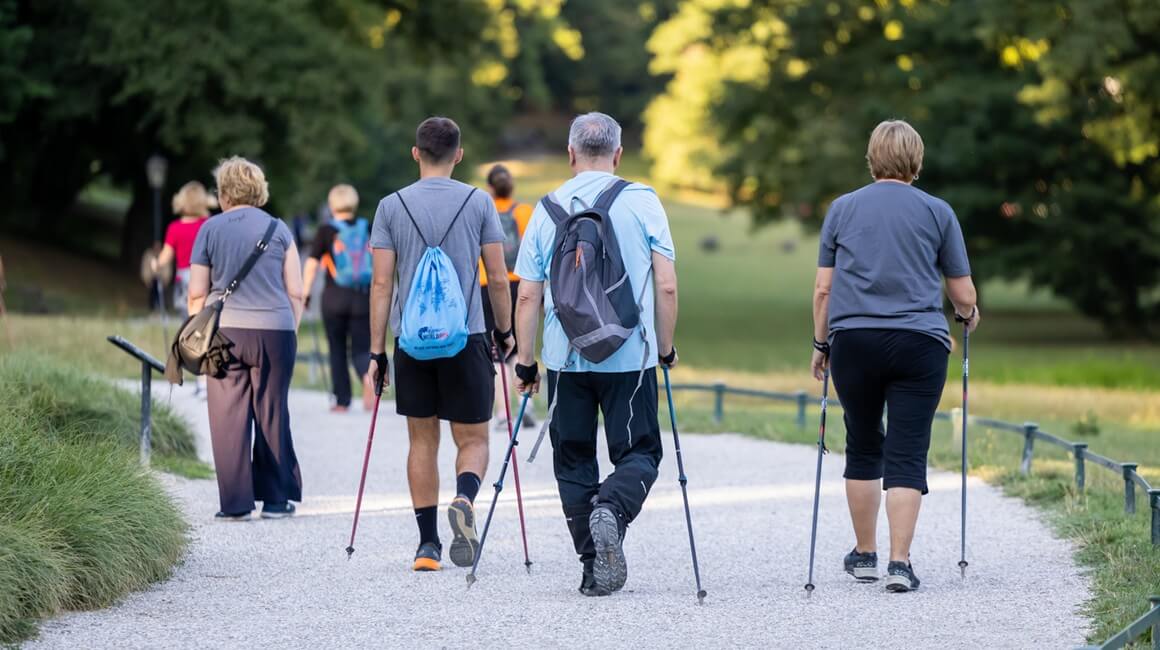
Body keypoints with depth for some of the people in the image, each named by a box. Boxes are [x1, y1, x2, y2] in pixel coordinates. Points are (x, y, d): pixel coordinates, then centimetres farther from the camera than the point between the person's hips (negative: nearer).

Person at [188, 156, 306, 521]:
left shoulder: (209, 230, 4)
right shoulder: (278, 230, 5)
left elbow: (197, 294, 5)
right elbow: (296, 293, 3)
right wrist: (291, 331, 14)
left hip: (225, 330, 0)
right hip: (275, 331, 0)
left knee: (229, 418, 2)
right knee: (272, 416, 8)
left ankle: (235, 503, -1)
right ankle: (275, 499, 12)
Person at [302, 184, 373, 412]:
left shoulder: (327, 231, -1)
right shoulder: (368, 229, 5)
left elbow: (311, 264, -6)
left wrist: (305, 293, 0)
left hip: (335, 297, -2)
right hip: (363, 297, 2)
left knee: (337, 350, 10)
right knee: (361, 349, 3)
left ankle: (342, 401, 12)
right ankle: (369, 375, -30)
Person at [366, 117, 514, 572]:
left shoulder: (391, 207, 3)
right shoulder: (479, 203, 1)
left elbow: (381, 285, 0)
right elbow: (498, 279, 1)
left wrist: (376, 353, 3)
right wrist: (504, 331, 16)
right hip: (466, 338, -1)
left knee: (422, 441, 11)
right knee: (473, 439, 6)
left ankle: (428, 543, 10)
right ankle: (464, 498, -25)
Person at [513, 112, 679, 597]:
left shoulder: (548, 209, 4)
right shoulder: (643, 202, -1)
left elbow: (528, 295, 3)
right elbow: (666, 287, -4)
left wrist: (525, 362, 10)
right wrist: (666, 348, 8)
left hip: (566, 357, 2)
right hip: (630, 356, -1)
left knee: (574, 461, 10)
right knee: (638, 454, 6)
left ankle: (594, 566, 4)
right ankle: (611, 511, -25)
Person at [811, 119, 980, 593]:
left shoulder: (842, 208, 8)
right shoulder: (937, 212, 4)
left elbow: (822, 290, 7)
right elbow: (963, 294, 8)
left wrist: (821, 344, 17)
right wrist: (969, 314, 29)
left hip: (853, 341, 2)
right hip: (919, 342, -2)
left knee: (862, 449, 16)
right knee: (907, 455, -2)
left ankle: (865, 555, 23)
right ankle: (899, 563, -10)